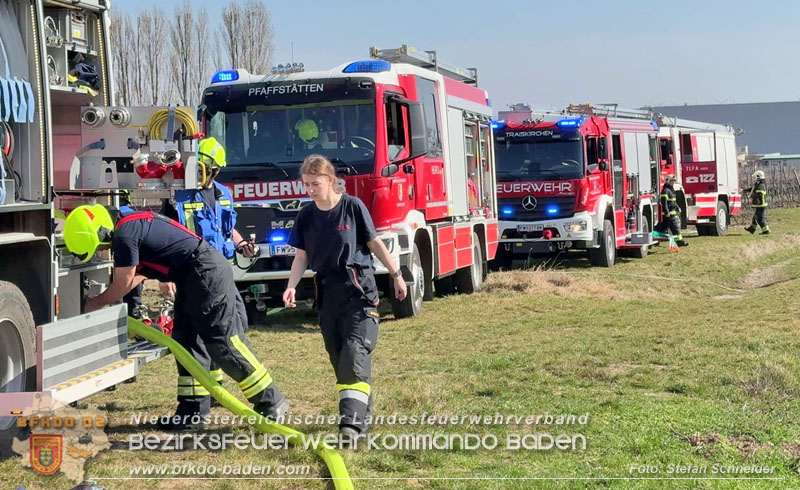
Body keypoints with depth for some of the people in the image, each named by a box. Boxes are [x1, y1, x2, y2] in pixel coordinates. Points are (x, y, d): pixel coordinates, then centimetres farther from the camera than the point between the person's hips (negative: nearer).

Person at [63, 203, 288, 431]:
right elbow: (141, 273, 25)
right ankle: (192, 411, 15)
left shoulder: (124, 235, -17)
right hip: (193, 279, 11)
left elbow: (121, 286, -9)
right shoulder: (130, 223, 15)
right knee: (186, 340, 11)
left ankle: (270, 402, -3)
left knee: (223, 342, -9)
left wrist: (94, 303, 8)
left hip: (207, 273, -11)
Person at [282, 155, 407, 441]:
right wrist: (291, 287, -8)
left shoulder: (353, 207, -7)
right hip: (327, 290, 5)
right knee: (337, 353, 7)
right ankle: (363, 408, 19)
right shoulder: (306, 216, 4)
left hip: (358, 287, -5)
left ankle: (352, 419, -21)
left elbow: (374, 243, 0)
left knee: (356, 348, -15)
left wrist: (396, 274, 1)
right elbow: (302, 257, 7)